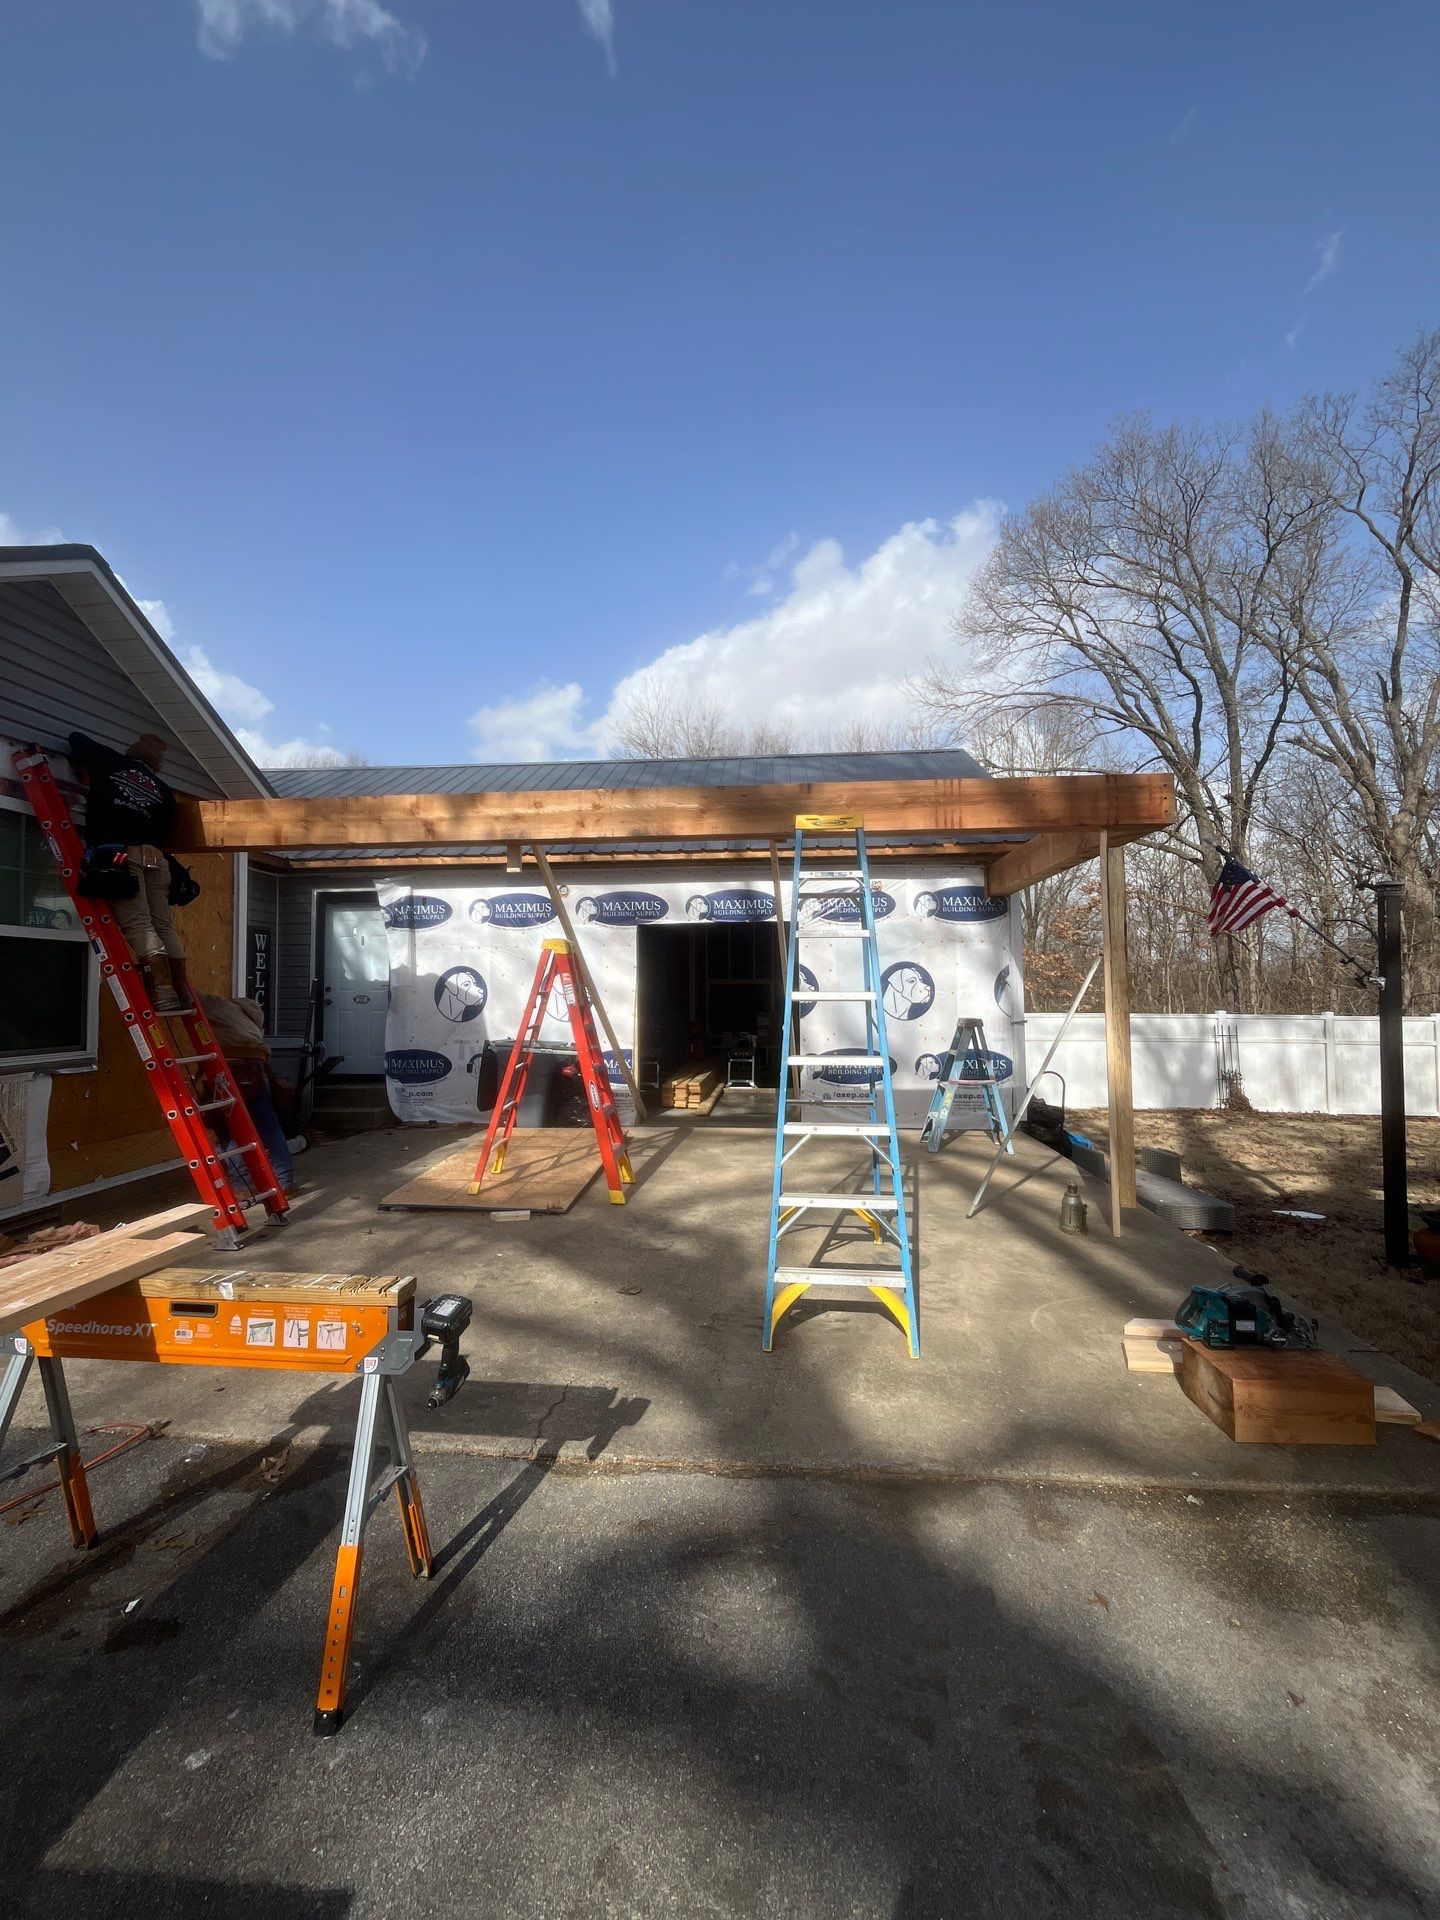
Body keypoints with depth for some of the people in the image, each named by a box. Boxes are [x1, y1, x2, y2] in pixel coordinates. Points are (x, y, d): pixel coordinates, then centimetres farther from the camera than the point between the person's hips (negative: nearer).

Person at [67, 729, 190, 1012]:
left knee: (138, 923, -12)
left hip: (118, 851, -4)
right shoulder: (163, 790, 20)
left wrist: (85, 765, 43)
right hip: (154, 855, 4)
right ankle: (182, 992, 4)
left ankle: (163, 993, -24)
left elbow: (76, 739, 27)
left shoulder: (110, 763, 15)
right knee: (163, 923, 6)